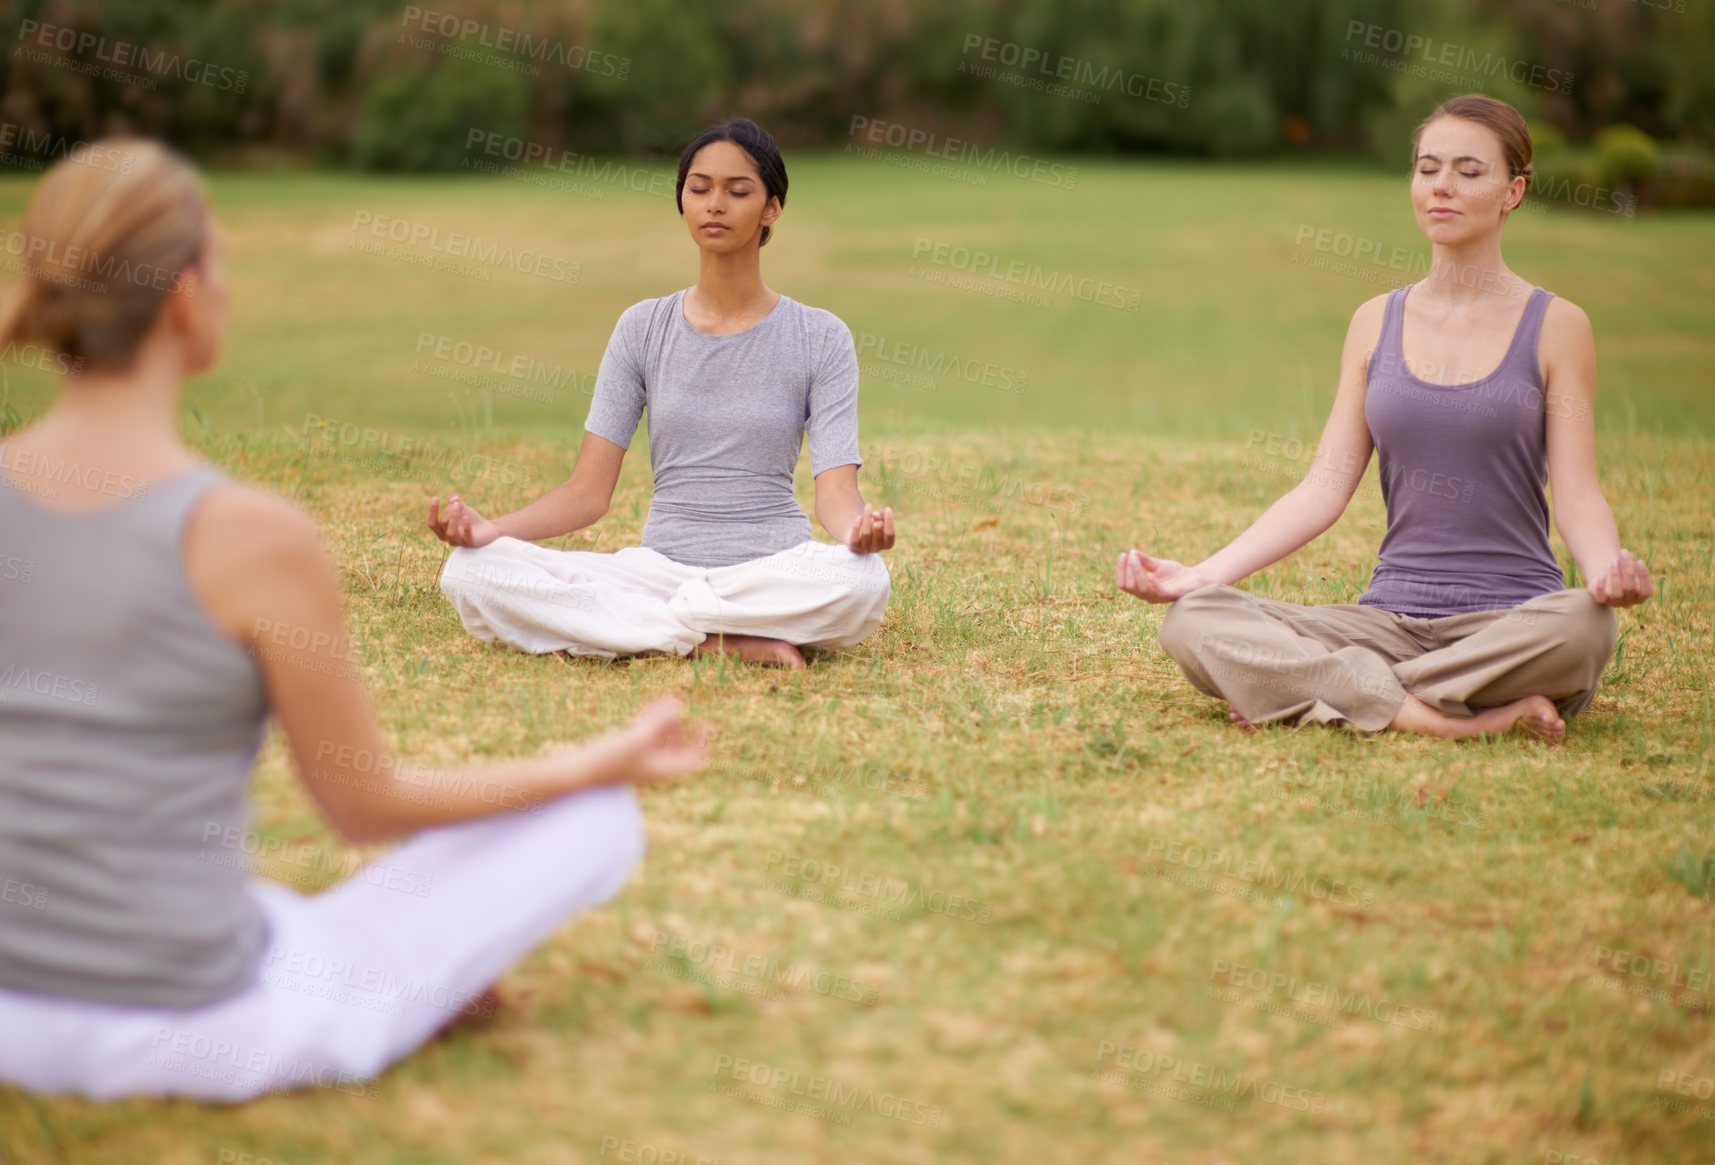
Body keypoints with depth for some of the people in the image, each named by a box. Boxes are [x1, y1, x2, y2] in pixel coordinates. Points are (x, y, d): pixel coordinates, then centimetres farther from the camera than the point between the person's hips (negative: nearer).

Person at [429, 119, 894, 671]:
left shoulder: (819, 337, 4)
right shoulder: (644, 328, 9)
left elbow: (836, 491, -6)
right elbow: (588, 490, 4)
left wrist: (859, 528, -32)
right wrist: (492, 528, -15)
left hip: (775, 570, -2)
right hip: (658, 565, 2)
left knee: (862, 580, -38)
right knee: (470, 572, -24)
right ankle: (726, 641, -24)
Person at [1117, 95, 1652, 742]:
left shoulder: (1555, 326, 3)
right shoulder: (1376, 323, 11)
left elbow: (1577, 494, -3)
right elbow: (1325, 487, 6)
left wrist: (1609, 569, -26)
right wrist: (1201, 573, -6)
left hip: (1510, 622, -2)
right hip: (1391, 618, 2)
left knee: (1582, 623, -39)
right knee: (1192, 623, -21)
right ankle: (1463, 718, -28)